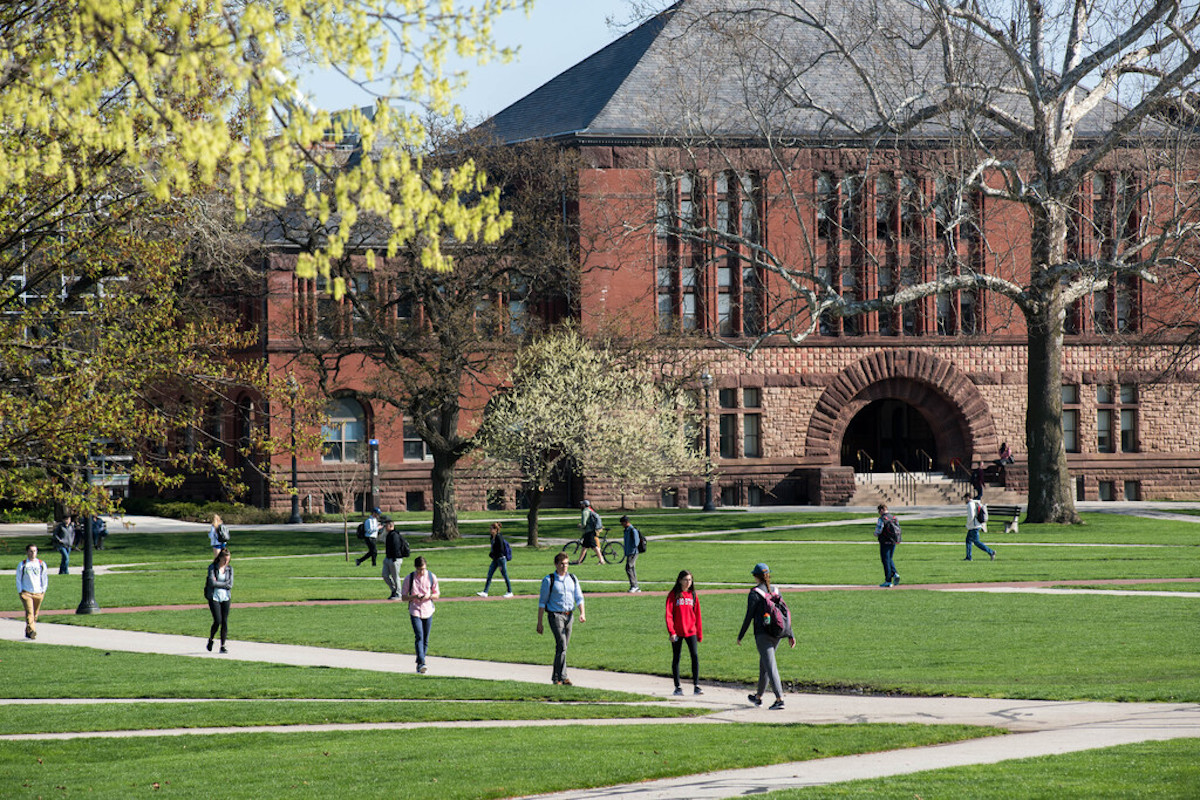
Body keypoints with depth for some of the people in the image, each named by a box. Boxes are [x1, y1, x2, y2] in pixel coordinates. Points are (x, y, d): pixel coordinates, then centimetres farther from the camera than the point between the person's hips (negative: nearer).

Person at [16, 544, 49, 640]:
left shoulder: (42, 564, 8)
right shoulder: (22, 565, 2)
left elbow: (45, 578, 14)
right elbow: (18, 579, 6)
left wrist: (43, 591, 5)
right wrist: (20, 592, -1)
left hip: (38, 593, 3)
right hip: (26, 592, -3)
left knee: (35, 614, 7)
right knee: (29, 612, -18)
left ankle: (28, 632, 20)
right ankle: (31, 631, -28)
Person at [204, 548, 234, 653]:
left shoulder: (230, 568, 5)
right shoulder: (212, 567, -5)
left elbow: (230, 585, -4)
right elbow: (212, 583, -17)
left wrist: (218, 583, -9)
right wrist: (225, 584, -9)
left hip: (225, 597, 3)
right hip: (214, 597, -3)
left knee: (225, 622, -1)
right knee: (218, 621, -12)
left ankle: (222, 646, 5)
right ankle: (210, 640, 14)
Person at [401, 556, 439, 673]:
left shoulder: (431, 577, 2)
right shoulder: (409, 578, -3)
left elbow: (437, 595, 9)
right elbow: (404, 597, 1)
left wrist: (429, 596, -13)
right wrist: (414, 597, -19)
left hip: (428, 611, 3)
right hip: (415, 611, -3)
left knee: (425, 640, 8)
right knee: (419, 637, -19)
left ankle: (419, 663, 22)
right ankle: (421, 663, -28)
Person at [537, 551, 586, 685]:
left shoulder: (573, 579, 11)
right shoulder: (548, 580, -2)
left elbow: (579, 598, 12)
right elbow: (542, 602, 0)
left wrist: (582, 613, -7)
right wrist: (539, 623, -3)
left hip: (569, 615, 5)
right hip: (555, 615, -5)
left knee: (563, 647, 8)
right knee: (561, 645, -16)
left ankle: (556, 677, 18)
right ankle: (562, 677, -15)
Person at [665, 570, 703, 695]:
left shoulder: (693, 595, 8)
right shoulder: (673, 595, -2)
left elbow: (697, 615, 12)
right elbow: (669, 614, -6)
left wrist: (699, 633, 11)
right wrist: (671, 632, -15)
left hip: (691, 631, 2)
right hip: (677, 633, -2)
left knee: (695, 656, -11)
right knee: (676, 658, 5)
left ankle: (696, 686, -9)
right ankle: (677, 687, 14)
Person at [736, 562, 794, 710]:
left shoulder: (755, 593, -10)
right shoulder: (775, 591, 9)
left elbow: (749, 616, -9)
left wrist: (740, 636, 1)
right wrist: (790, 635, 11)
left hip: (762, 634, -7)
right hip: (777, 634, 7)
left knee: (770, 666, -10)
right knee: (764, 664, 21)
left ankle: (779, 698, -20)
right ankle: (758, 696, 34)